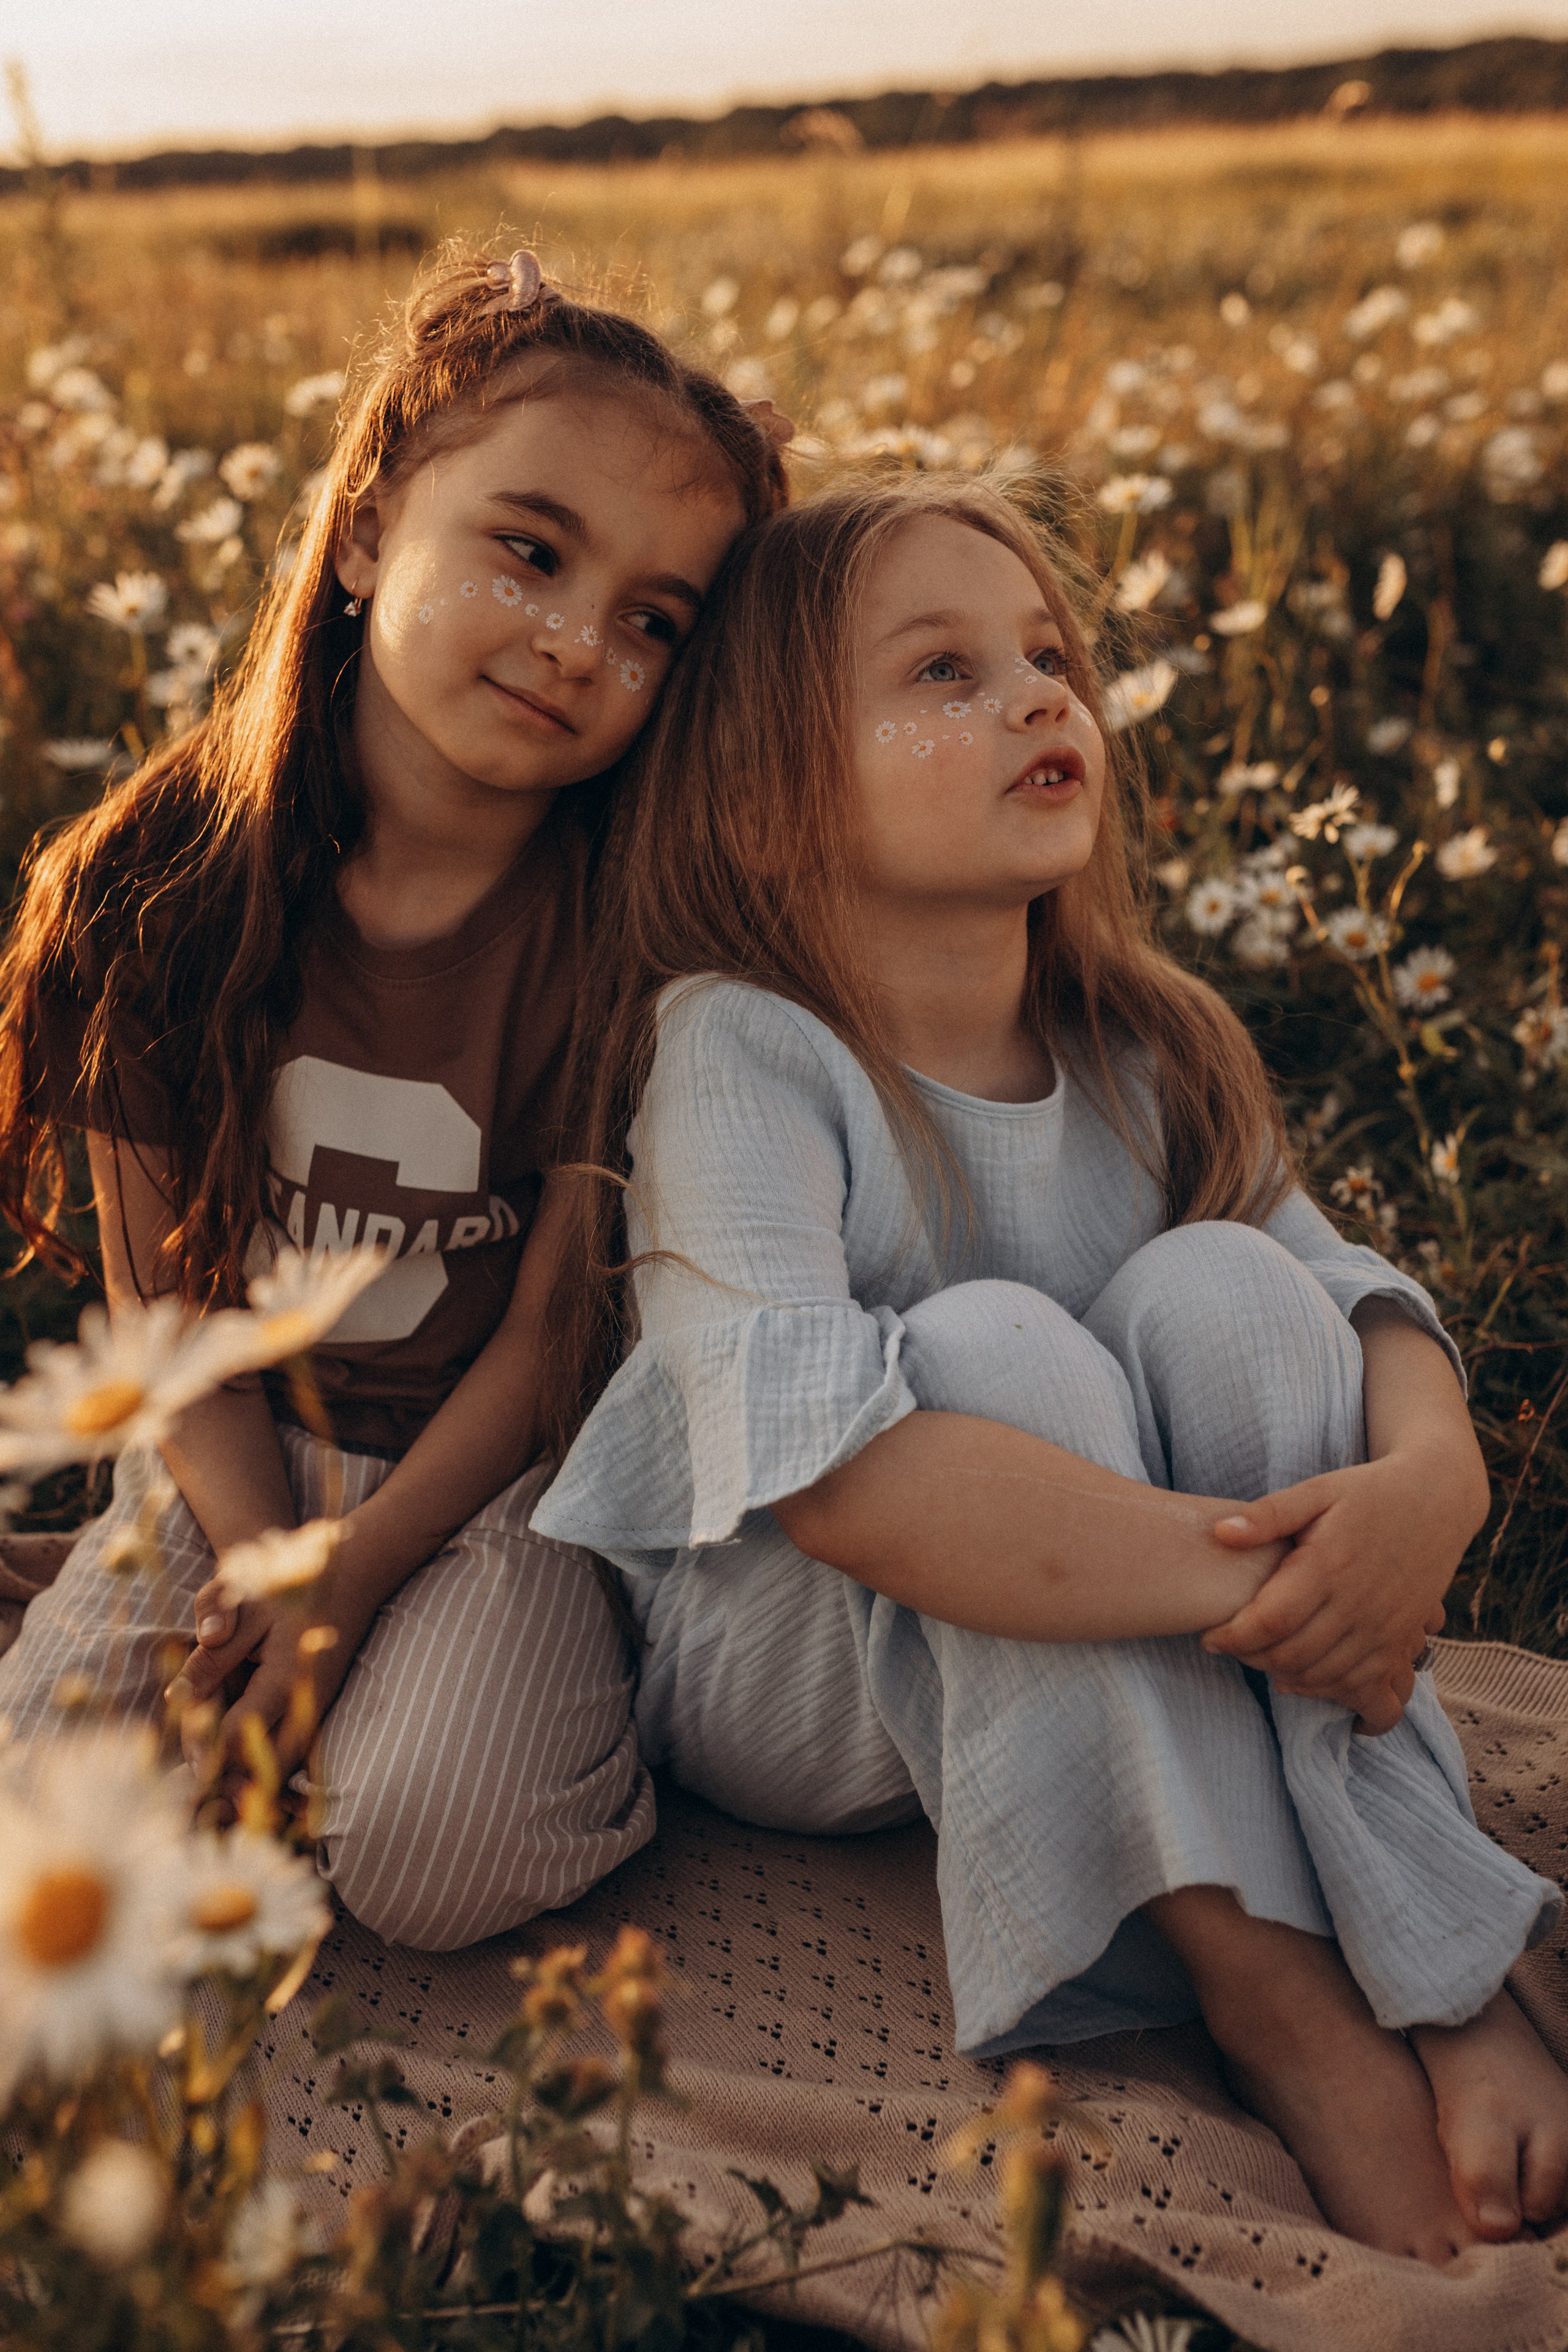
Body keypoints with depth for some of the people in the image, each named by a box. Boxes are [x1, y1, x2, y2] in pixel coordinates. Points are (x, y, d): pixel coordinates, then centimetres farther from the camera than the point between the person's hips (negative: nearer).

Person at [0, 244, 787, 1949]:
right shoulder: (162, 881, -11)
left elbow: (558, 1328, -11)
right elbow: (160, 1288, -4)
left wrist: (355, 1578, -17)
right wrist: (263, 1562, -16)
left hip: (503, 1467, -2)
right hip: (240, 1453, 3)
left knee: (432, 1844, -26)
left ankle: (511, 1665, 5)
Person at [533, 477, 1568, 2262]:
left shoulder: (1145, 1050, -2)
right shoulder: (734, 1051, -22)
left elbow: (1349, 1292, -7)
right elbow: (814, 1460, -37)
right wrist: (1247, 1577, -40)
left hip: (1118, 1671, 5)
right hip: (778, 1671, -5)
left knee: (1215, 1281, -22)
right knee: (994, 1342, -32)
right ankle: (1263, 1988, -30)